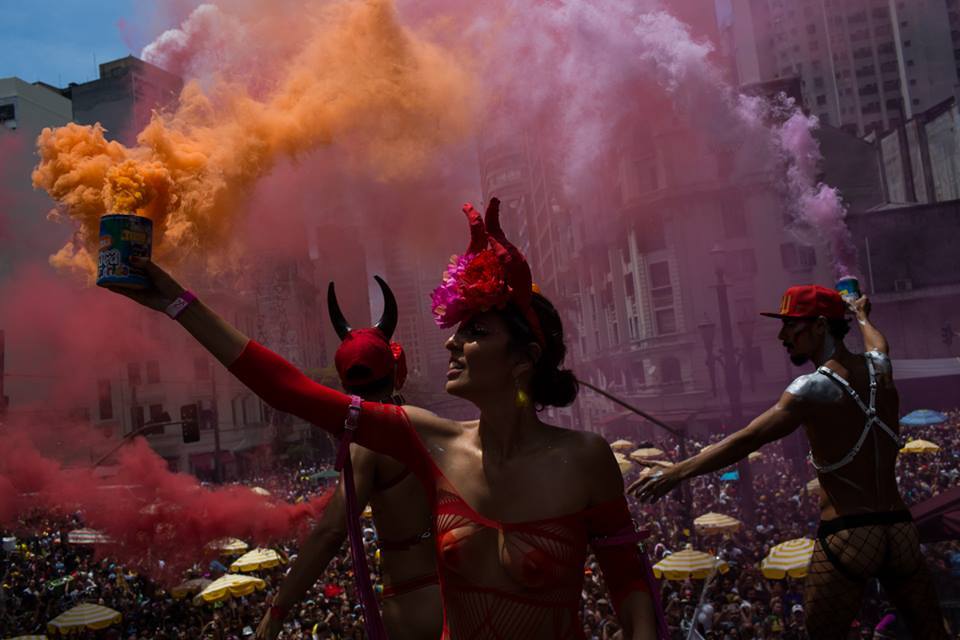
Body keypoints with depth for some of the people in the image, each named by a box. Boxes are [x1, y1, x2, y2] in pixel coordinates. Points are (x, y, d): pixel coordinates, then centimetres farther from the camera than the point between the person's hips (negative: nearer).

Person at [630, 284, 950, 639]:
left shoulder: (814, 387, -14)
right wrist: (861, 315, 54)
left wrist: (674, 473, -22)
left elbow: (745, 441, -22)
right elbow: (877, 342, 32)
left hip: (846, 536, -6)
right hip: (899, 530, 6)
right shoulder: (879, 367, 5)